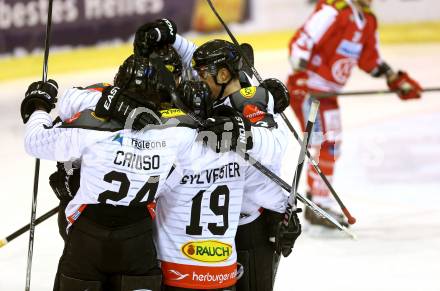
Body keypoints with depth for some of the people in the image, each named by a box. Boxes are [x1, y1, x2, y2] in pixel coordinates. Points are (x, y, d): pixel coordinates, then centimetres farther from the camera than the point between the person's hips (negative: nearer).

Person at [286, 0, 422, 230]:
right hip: (307, 89, -10)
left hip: (327, 91, 10)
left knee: (330, 149, 18)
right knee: (325, 147, -13)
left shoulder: (368, 21, 9)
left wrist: (396, 79, 13)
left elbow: (370, 59, 19)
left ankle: (314, 205, 30)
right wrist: (300, 75, -36)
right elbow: (300, 42, -25)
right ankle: (319, 207, -8)